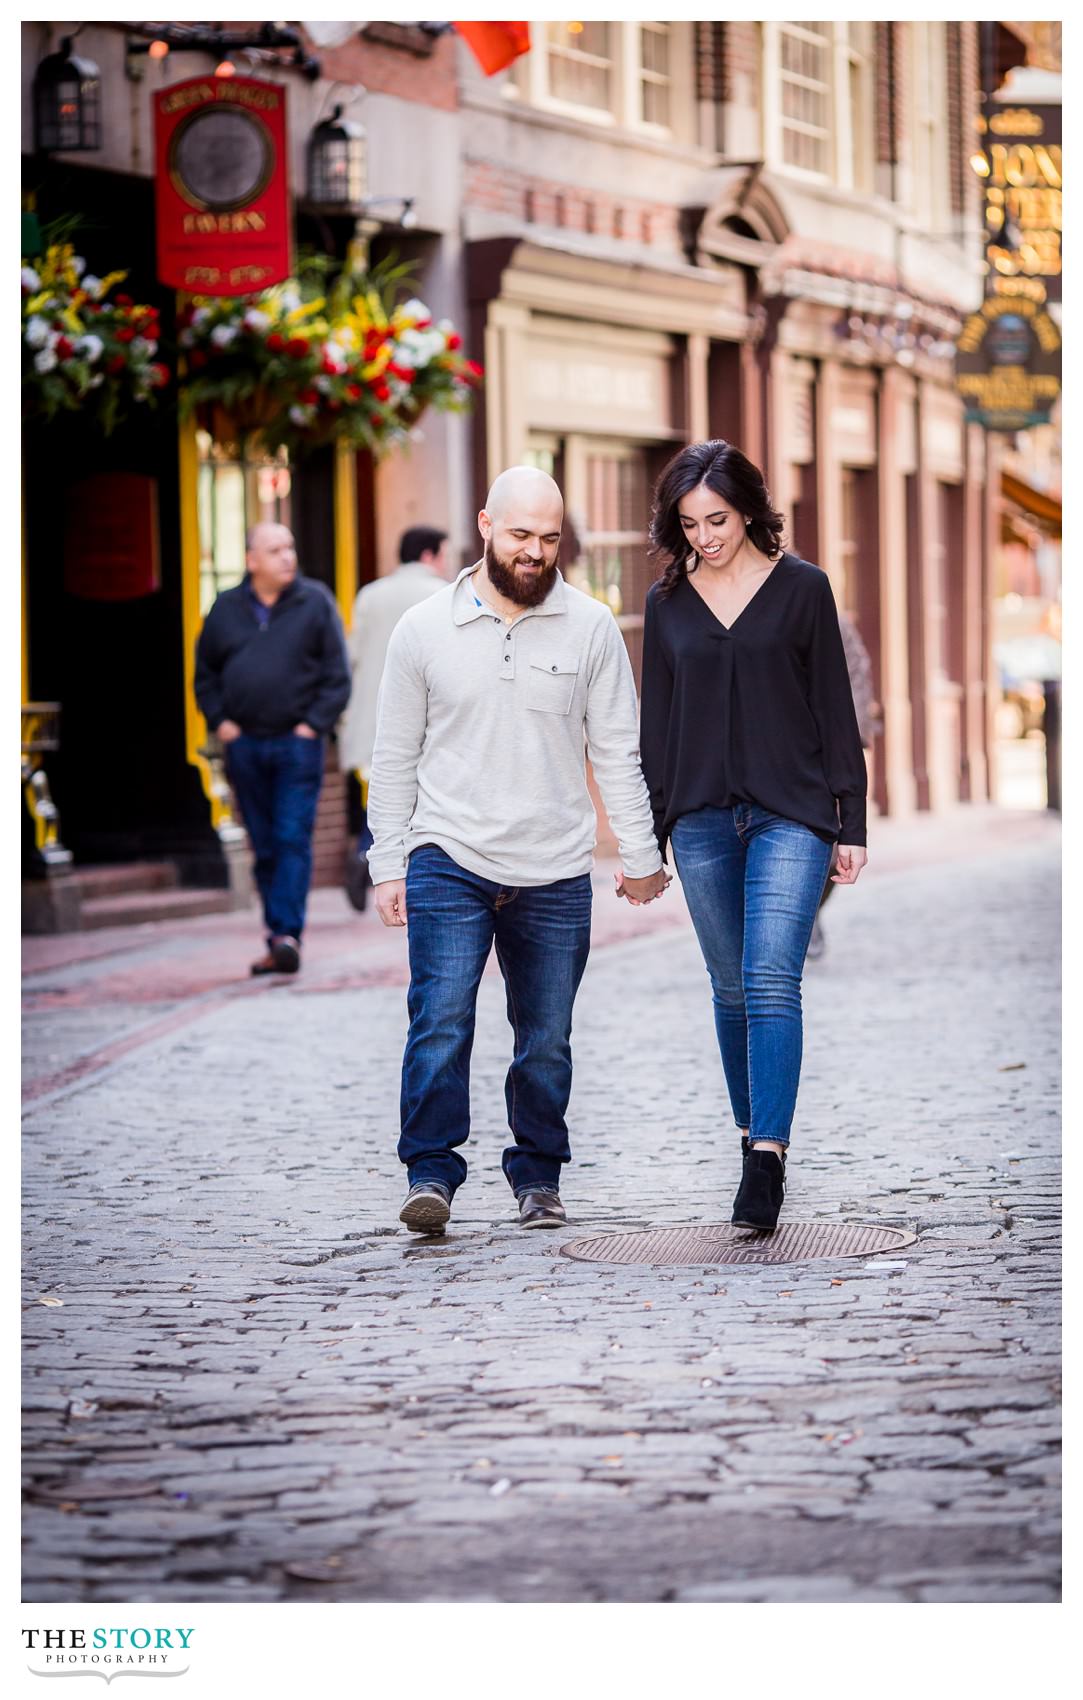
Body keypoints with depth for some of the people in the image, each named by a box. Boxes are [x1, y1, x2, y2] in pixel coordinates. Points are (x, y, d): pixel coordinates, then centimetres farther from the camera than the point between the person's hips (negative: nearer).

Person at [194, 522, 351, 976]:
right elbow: (205, 672, 17)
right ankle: (278, 942, 12)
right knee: (265, 848, 7)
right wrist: (220, 721, 5)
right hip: (245, 745, 3)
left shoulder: (315, 602, 1)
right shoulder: (227, 608, 8)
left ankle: (286, 935, -15)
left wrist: (314, 723, -8)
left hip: (297, 742, -3)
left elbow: (337, 674, 1)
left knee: (293, 840, -11)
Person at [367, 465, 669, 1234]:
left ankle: (538, 1177, 19)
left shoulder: (590, 628, 3)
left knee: (546, 1040, 6)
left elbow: (617, 751, 8)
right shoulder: (425, 629, 2)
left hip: (555, 874, 1)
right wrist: (388, 866, 4)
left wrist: (640, 854, 6)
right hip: (449, 861, -1)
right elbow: (396, 759, 7)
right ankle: (432, 1172, -10)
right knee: (441, 1020, -14)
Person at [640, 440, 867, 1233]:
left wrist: (852, 823, 0)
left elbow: (834, 709, 2)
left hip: (789, 813, -3)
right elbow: (656, 721, 13)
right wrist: (644, 837, 11)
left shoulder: (802, 588, 1)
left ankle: (766, 1160, -21)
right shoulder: (669, 602, 9)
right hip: (701, 819, 3)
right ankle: (755, 1135, 21)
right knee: (733, 988, 9)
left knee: (772, 981, -15)